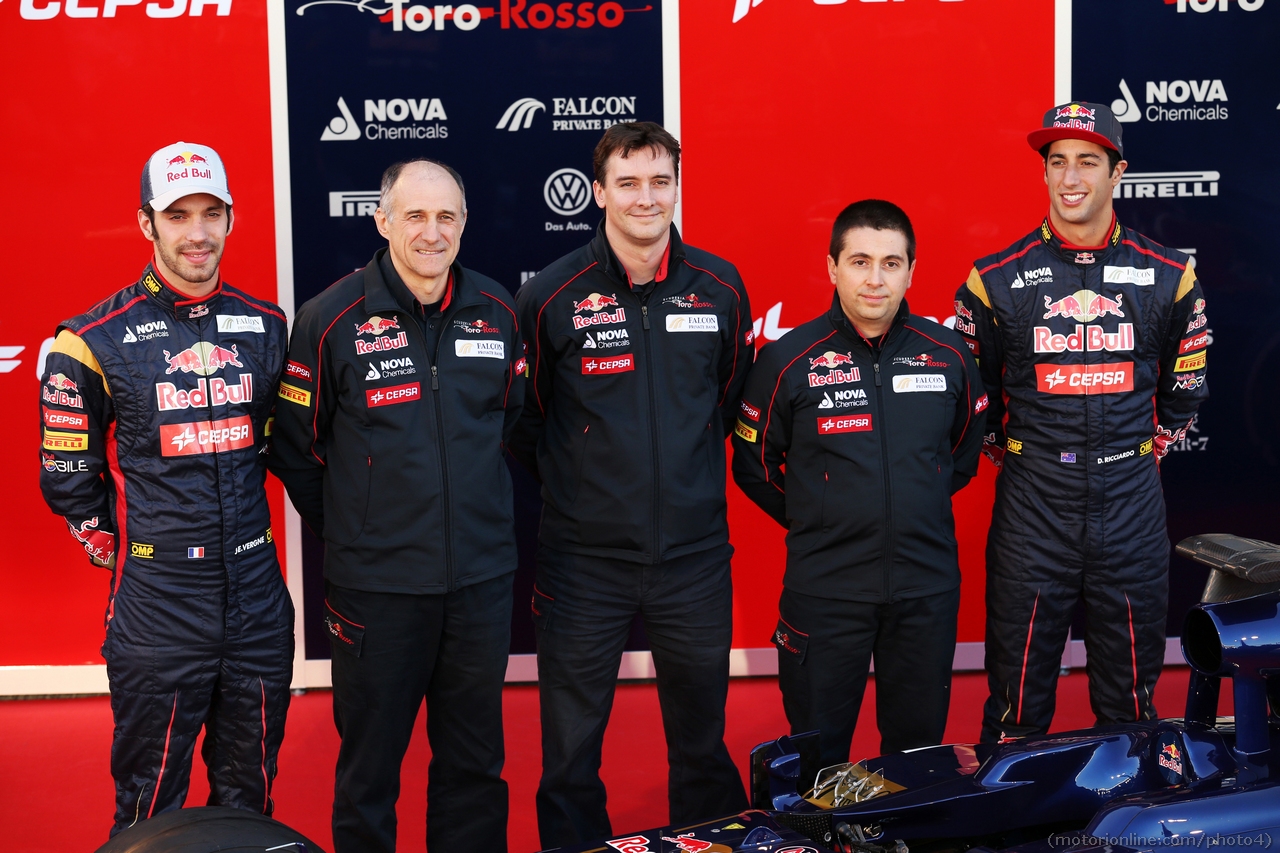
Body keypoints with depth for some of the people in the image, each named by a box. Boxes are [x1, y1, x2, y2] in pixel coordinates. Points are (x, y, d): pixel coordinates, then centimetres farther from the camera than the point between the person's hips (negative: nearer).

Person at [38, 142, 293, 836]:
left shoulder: (265, 325, 5)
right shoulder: (96, 340, -6)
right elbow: (67, 476, 2)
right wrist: (119, 548, 2)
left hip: (258, 602, 4)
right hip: (156, 606, -3)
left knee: (249, 794, 16)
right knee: (150, 805, 8)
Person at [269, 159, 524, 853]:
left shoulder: (497, 312, 2)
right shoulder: (331, 319, -8)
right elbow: (295, 448, 0)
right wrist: (346, 529, 5)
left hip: (482, 579, 3)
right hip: (376, 583, -3)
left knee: (475, 762, 15)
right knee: (369, 767, 10)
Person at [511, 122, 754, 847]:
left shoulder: (721, 288, 2)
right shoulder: (551, 297, -6)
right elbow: (524, 420, 5)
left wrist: (688, 470, 11)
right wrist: (571, 478, 3)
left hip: (695, 553, 2)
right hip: (583, 560, -2)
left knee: (704, 746, 15)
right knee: (571, 755, 8)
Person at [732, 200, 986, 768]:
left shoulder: (948, 355, 1)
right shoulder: (788, 360, -7)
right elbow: (753, 465, 4)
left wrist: (917, 511, 12)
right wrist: (814, 522, 3)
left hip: (926, 590, 2)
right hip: (823, 589, -2)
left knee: (919, 750, 16)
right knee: (817, 763, 8)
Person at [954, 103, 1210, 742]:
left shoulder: (1168, 276, 4)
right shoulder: (996, 280, -1)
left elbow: (1183, 389, 15)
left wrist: (1142, 453, 10)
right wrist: (1011, 457, 6)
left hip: (1132, 509, 1)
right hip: (1031, 509, -1)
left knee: (1130, 700, 11)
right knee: (1017, 699, 6)